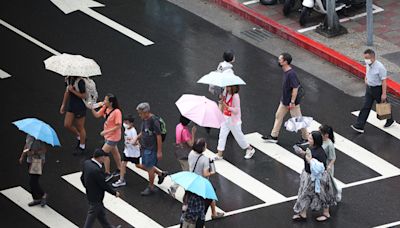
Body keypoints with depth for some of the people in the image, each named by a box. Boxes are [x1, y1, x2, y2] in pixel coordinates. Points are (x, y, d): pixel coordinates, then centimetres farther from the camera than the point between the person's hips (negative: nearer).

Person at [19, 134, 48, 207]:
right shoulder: (29, 135, 5)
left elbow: (44, 150, -20)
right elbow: (26, 145, 19)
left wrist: (34, 152, -30)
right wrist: (22, 156, 14)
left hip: (38, 161, -8)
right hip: (30, 160, 8)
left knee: (33, 182, -9)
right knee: (33, 182, 13)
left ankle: (43, 195, 12)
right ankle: (36, 199, 24)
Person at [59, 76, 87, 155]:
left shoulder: (80, 82, -23)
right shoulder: (68, 79, 1)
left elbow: (83, 96, -21)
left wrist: (72, 90, -25)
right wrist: (63, 105, 16)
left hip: (80, 106, -8)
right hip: (71, 105, 8)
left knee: (80, 127, 7)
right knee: (67, 125, 9)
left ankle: (82, 147, 25)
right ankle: (79, 138, 33)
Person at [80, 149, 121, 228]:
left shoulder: (86, 163, -8)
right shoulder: (97, 170, -34)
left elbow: (82, 178, 6)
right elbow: (104, 185, -24)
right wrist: (115, 193, -9)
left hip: (90, 194, 9)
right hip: (96, 197, -9)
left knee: (101, 213, 25)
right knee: (92, 217, 9)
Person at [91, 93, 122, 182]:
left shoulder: (117, 112, -28)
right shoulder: (105, 108, -7)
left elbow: (118, 126, -25)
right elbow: (97, 115, 1)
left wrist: (106, 131, -26)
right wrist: (91, 108, -17)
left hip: (113, 137, -8)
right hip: (107, 135, 8)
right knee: (115, 152, 23)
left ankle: (108, 174, 6)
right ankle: (119, 170, 42)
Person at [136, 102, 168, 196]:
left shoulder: (153, 120, -20)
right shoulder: (144, 120, 5)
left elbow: (159, 136, -19)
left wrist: (159, 151, -19)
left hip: (152, 149, -9)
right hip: (145, 148, 9)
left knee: (149, 167, 1)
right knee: (145, 166, 16)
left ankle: (150, 188, 14)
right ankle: (161, 174, 36)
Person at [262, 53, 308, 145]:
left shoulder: (291, 74, -28)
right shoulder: (285, 71, 1)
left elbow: (295, 88, -27)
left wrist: (292, 102, -25)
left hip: (293, 102, -10)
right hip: (284, 100, 10)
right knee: (278, 116, 16)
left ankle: (306, 138, 18)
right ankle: (273, 136, 27)